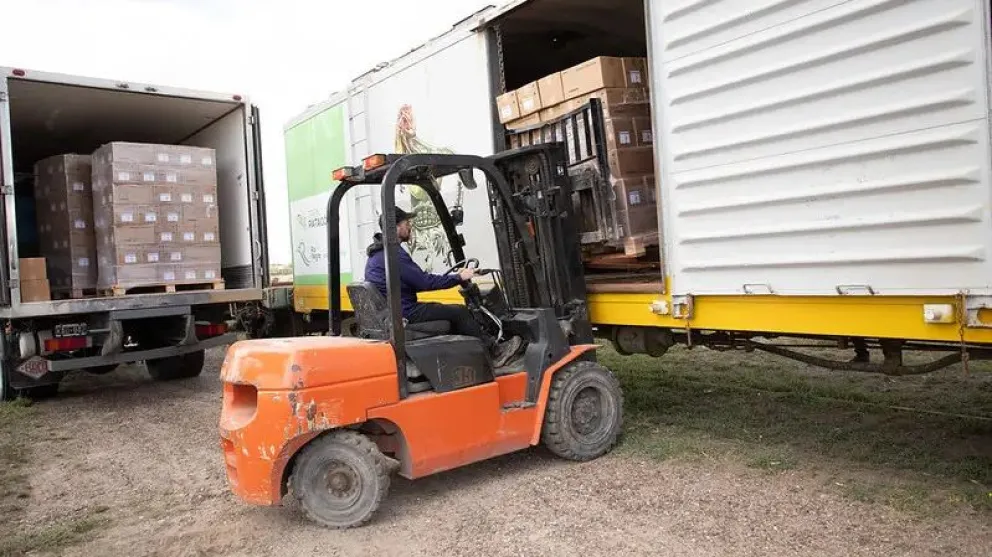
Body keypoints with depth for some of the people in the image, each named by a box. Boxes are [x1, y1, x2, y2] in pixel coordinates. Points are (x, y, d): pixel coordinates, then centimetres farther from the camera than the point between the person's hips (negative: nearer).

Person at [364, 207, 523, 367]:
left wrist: (453, 278, 13)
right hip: (404, 314, -10)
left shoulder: (378, 252, 13)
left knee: (448, 310, 17)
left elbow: (416, 282, 17)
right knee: (459, 312, -4)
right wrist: (459, 278, -8)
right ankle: (495, 353, 8)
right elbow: (425, 282, -20)